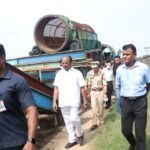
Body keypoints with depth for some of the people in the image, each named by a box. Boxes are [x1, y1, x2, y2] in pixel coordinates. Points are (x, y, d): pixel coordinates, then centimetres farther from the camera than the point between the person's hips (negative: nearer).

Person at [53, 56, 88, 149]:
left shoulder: (77, 73, 0)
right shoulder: (59, 74, 8)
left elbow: (82, 88, 1)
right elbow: (56, 88, 8)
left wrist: (85, 101, -1)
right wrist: (54, 101, 3)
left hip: (74, 101, -3)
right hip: (63, 102, 4)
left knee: (74, 119, -12)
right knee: (68, 122, 9)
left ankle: (80, 134, 16)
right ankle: (72, 139, 22)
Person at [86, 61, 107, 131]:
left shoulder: (102, 73, -10)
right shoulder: (89, 73, -3)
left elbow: (104, 85, -10)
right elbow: (88, 84, 5)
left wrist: (104, 94, -17)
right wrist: (88, 93, 11)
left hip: (100, 92, -1)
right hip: (93, 92, 1)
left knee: (100, 108, 10)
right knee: (93, 108, -5)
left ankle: (101, 121, 30)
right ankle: (94, 123, -1)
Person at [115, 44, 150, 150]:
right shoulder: (120, 69, 1)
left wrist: (141, 95, 8)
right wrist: (119, 100, 10)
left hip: (140, 102, -3)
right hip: (125, 102, 3)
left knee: (140, 132, 3)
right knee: (125, 130, 14)